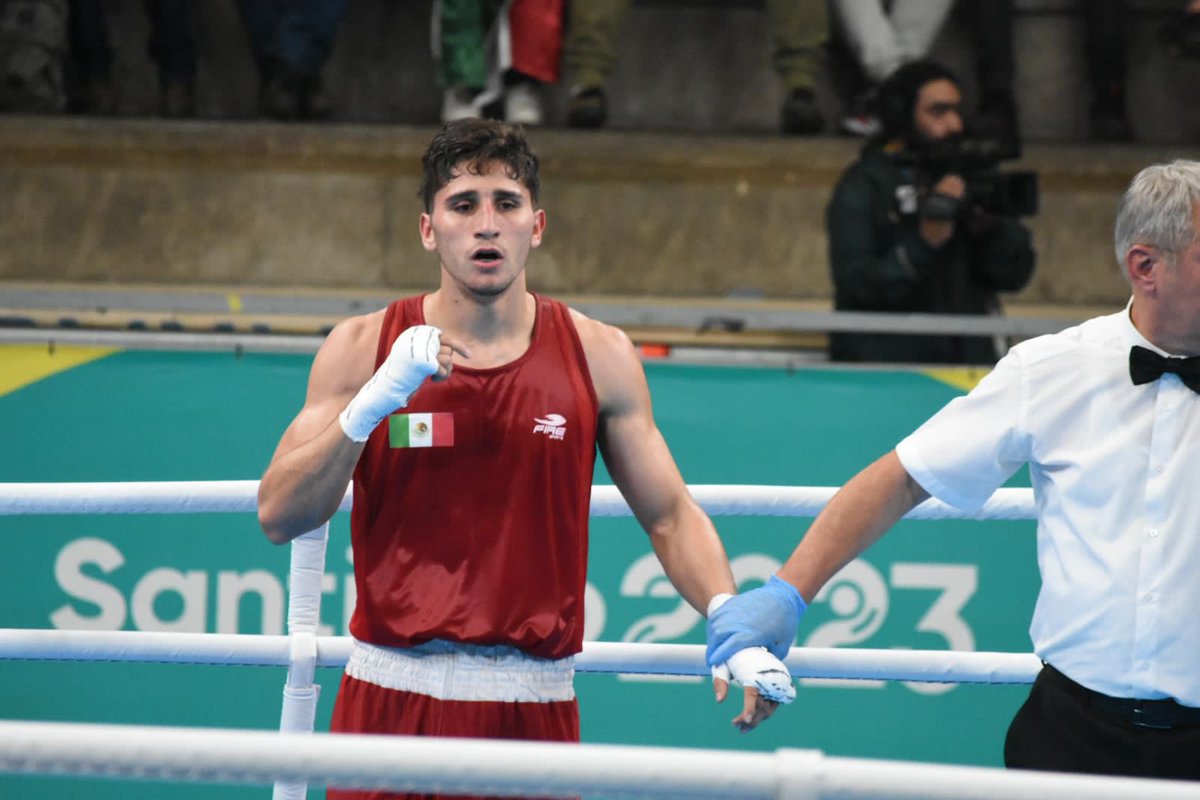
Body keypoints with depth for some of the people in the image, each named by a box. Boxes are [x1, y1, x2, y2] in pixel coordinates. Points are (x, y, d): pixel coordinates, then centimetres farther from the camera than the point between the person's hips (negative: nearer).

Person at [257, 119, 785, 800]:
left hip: (534, 704, 0)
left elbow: (671, 517, 5)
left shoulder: (598, 357, 4)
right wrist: (373, 404, -16)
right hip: (393, 693, 0)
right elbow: (280, 517, -3)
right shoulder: (362, 349, 2)